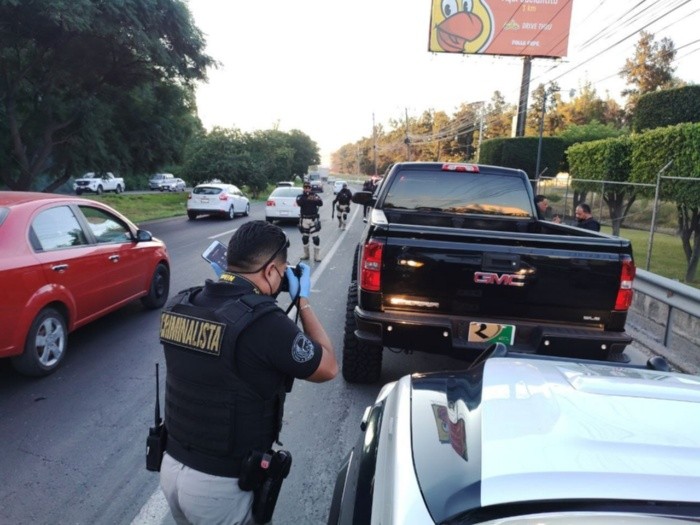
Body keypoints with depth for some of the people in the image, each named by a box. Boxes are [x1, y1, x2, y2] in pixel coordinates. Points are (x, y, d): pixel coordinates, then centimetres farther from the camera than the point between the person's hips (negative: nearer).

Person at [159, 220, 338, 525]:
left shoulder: (176, 307, -7)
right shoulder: (263, 321, -26)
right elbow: (328, 368, -9)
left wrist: (226, 283, 10)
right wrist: (303, 300, -1)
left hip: (171, 467, 6)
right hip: (222, 485, -6)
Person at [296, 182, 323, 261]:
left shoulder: (314, 195, 4)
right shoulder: (300, 196, 4)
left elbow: (321, 203, -12)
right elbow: (299, 203, -17)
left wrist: (315, 199, -33)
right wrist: (307, 199, -35)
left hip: (314, 219, -2)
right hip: (304, 220, 2)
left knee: (315, 238, -9)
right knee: (304, 238, 10)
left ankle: (317, 256, -4)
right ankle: (306, 254, 26)